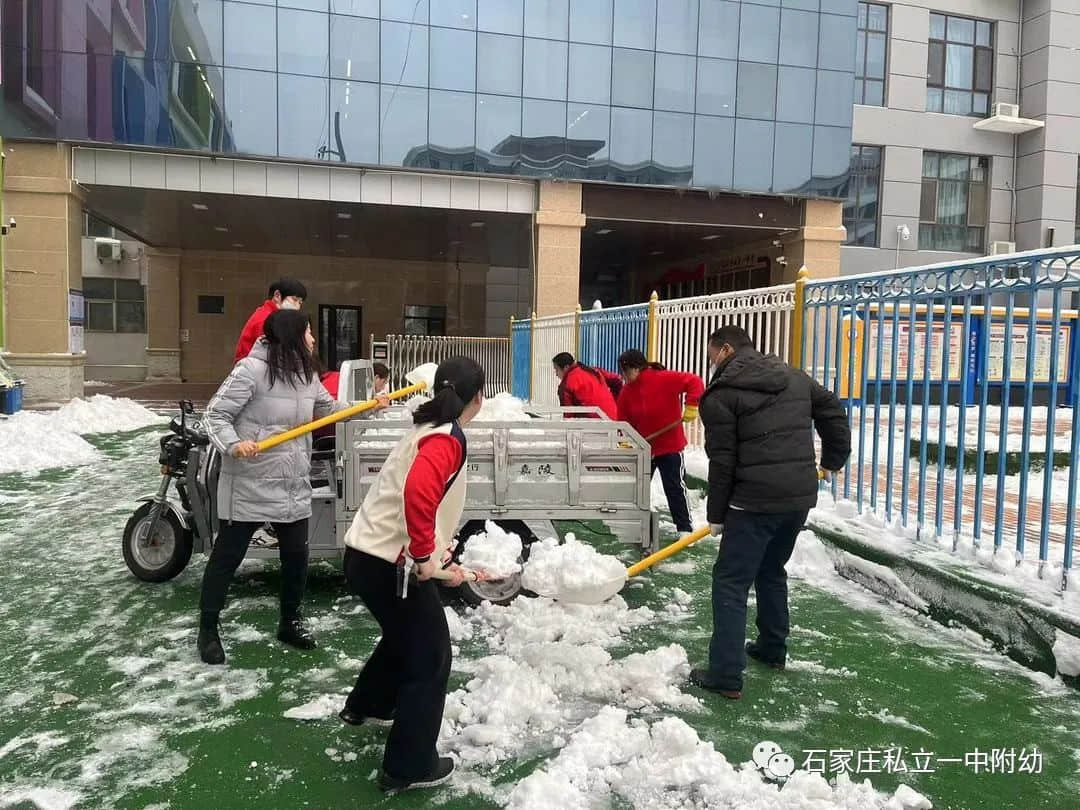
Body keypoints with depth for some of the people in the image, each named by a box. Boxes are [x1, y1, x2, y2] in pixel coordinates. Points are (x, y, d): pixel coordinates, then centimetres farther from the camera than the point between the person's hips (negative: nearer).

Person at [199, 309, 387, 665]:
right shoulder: (251, 370, -16)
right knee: (227, 557, 7)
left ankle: (290, 622, 33)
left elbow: (329, 408, 23)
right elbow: (215, 415, -15)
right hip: (250, 485, -7)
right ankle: (208, 629, 22)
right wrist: (233, 444, -32)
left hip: (293, 486, 7)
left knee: (296, 556, 14)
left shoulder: (307, 375, 8)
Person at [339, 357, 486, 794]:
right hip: (389, 564, -10)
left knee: (404, 635, 31)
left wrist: (441, 559, 30)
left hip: (369, 556, 10)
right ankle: (409, 766, 15)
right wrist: (425, 555, -25)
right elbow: (419, 491, -36)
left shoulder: (431, 430, 14)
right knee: (429, 657, 4)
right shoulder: (447, 438, -17)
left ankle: (365, 706, 54)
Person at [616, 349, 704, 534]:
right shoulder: (627, 391, -2)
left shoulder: (664, 379, -18)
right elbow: (624, 421, 0)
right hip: (642, 448, 6)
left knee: (674, 488, -1)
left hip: (670, 445, -6)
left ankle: (685, 528, 10)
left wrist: (691, 407, -24)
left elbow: (694, 382, -19)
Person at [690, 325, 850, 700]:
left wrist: (716, 514, 0)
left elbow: (722, 461, -8)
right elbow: (833, 412, 18)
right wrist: (833, 458, 28)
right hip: (801, 495, 8)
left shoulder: (722, 393, -7)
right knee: (772, 571, 25)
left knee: (731, 582, -1)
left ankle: (726, 675, -2)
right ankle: (773, 649, 36)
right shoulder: (794, 377, 14)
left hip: (755, 500, -7)